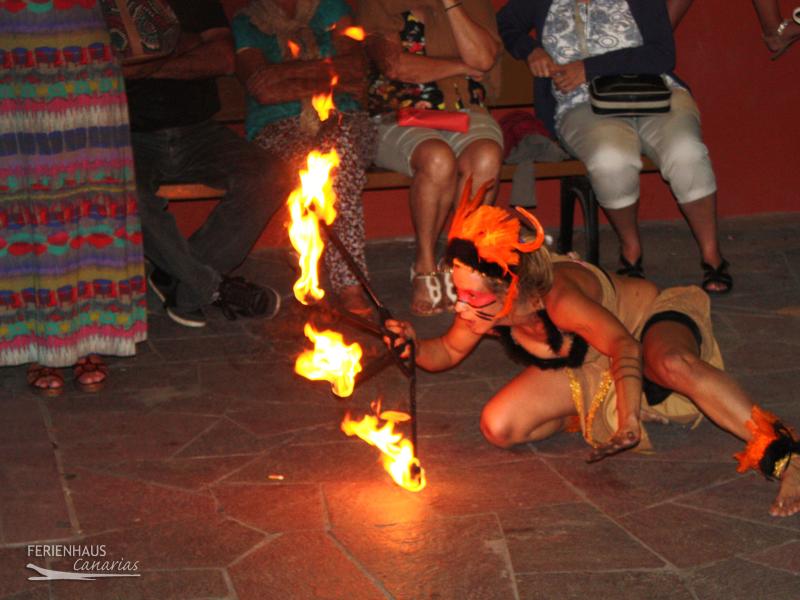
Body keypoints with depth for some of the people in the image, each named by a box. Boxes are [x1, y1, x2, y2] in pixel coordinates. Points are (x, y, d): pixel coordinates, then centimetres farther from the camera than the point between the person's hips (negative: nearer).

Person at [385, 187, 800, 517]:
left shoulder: (558, 297, -37)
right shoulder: (484, 309, -16)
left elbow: (623, 345, -44)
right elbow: (448, 352, 3)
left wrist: (630, 421, -57)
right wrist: (414, 347, -20)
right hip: (590, 370, 7)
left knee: (674, 365, -45)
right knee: (498, 427, -13)